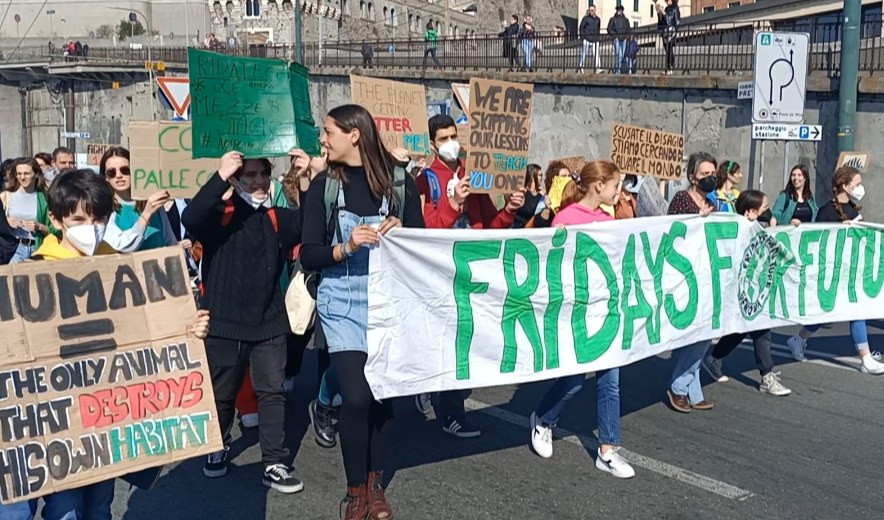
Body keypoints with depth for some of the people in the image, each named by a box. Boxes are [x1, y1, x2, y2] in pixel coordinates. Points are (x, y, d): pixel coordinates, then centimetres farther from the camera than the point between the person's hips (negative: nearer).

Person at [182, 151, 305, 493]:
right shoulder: (220, 214, -5)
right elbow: (190, 219, -25)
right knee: (222, 394, 14)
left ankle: (274, 465, 11)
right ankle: (218, 449, 37)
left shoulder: (279, 219, 5)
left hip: (269, 323, 2)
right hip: (224, 322, -2)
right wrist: (219, 177, -33)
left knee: (272, 392, 3)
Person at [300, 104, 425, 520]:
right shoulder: (323, 186, 0)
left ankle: (375, 484, 28)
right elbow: (308, 255, -4)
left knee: (383, 392, 8)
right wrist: (347, 247, -21)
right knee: (356, 396, -8)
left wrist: (401, 231, -16)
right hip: (342, 302, -1)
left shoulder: (399, 181, 0)